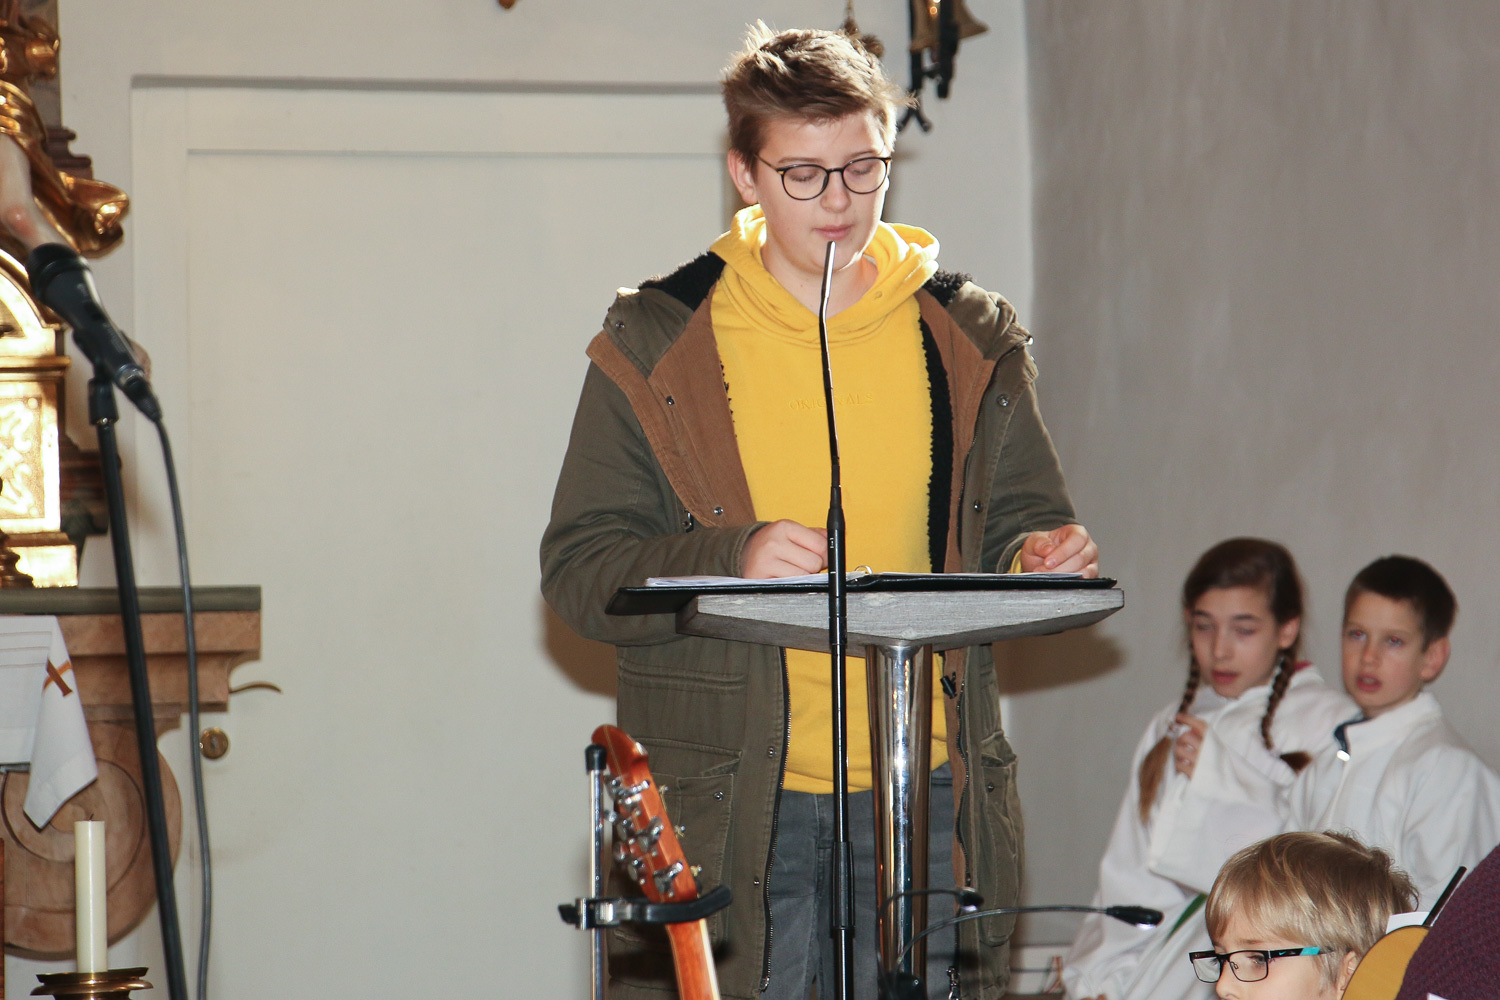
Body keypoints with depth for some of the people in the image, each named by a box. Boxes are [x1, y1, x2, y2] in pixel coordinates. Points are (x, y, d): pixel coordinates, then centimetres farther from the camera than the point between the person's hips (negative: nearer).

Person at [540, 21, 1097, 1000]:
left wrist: (1046, 558, -7)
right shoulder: (658, 345, 2)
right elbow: (579, 568, 0)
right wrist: (731, 562, -18)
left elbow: (1021, 519, 17)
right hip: (725, 805, -2)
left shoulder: (969, 339, 9)